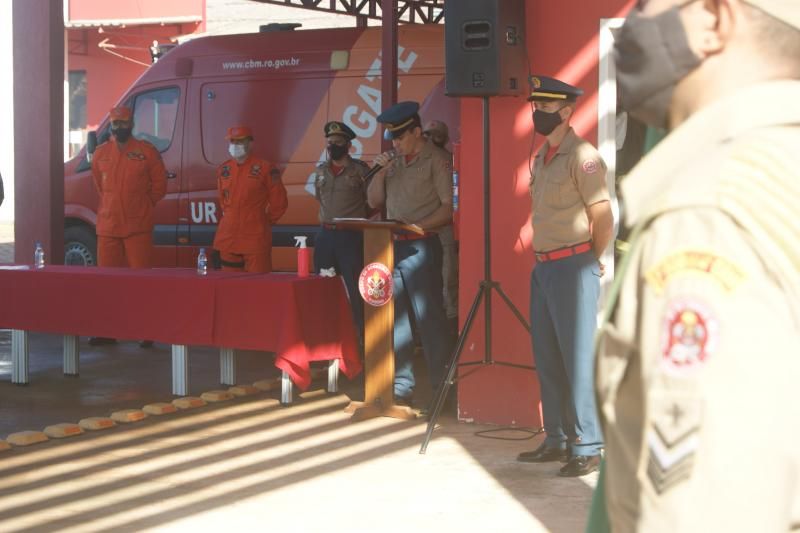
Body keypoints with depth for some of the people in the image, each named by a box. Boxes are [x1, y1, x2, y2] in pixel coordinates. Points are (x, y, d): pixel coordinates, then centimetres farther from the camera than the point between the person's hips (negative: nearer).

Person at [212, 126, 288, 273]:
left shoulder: (265, 169, -5)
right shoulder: (223, 170, 10)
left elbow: (279, 202, 1)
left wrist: (265, 222, 6)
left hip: (256, 239, -5)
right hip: (228, 238, 5)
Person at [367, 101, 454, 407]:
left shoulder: (435, 161, -4)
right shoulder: (394, 163, 15)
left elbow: (448, 208, -9)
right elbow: (373, 201, 16)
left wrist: (418, 227, -19)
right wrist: (380, 172, 0)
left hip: (421, 247, -7)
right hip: (392, 246, 7)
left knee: (429, 319, -6)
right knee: (395, 319, 7)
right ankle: (401, 387, 12)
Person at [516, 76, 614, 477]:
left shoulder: (582, 156, -12)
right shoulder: (541, 158, 15)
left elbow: (604, 219, -14)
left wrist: (590, 261, -3)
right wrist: (544, 261, 16)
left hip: (572, 267, -9)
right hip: (543, 266, 9)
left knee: (579, 359, -7)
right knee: (547, 359, 13)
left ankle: (587, 448, -2)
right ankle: (557, 440, 22)